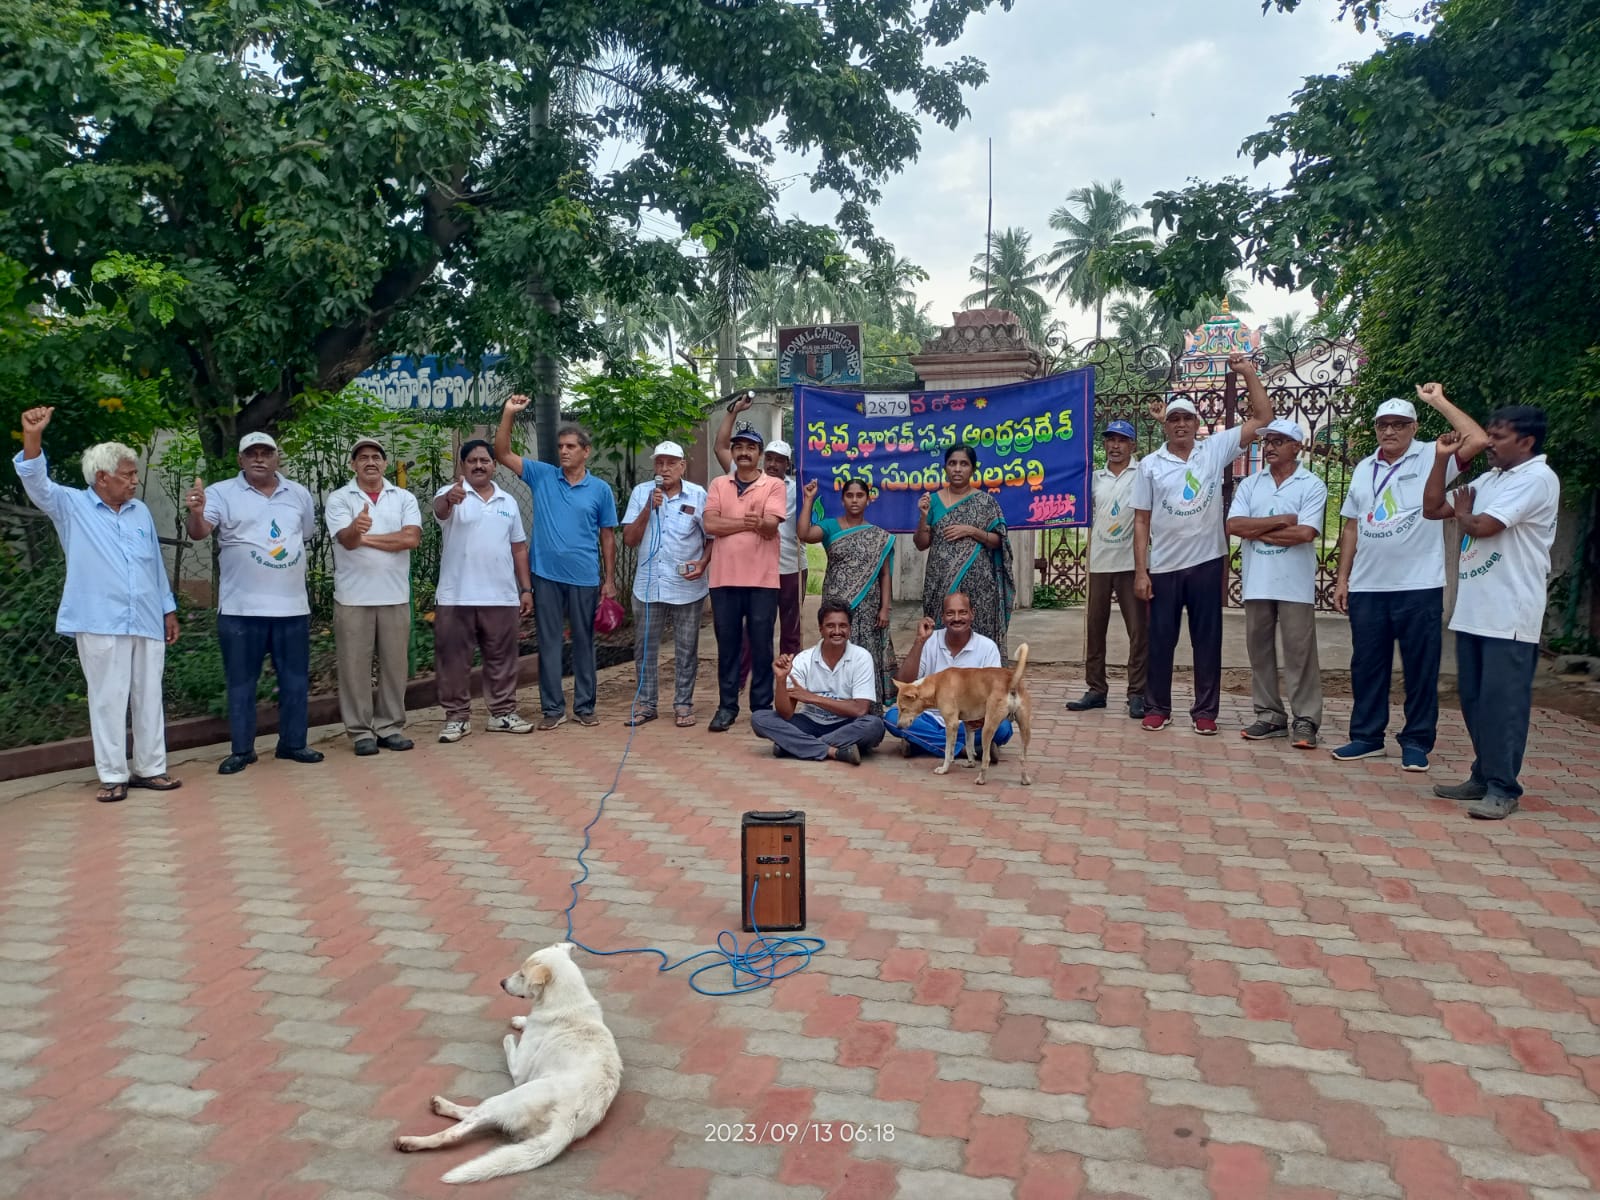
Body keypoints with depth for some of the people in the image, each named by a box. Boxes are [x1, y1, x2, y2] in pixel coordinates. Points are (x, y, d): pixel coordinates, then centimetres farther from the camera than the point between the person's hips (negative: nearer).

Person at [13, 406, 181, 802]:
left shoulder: (141, 511, 13)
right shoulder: (72, 506, 2)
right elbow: (36, 482, -15)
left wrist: (169, 610, 14)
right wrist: (33, 436, -31)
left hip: (147, 622, 4)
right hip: (100, 624, -4)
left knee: (149, 698, 8)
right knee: (107, 699, 1)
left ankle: (151, 768, 17)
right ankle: (113, 775, 8)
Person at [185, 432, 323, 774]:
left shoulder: (299, 494, 9)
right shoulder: (222, 493, -3)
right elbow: (199, 532, -16)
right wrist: (195, 513, -38)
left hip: (292, 605, 4)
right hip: (241, 608, -3)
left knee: (295, 679, 10)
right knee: (241, 682, 5)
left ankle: (292, 743, 23)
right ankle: (241, 750, 15)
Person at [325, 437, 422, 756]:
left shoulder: (404, 498, 6)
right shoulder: (338, 499, 1)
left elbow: (411, 538, -10)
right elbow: (345, 540, -16)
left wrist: (365, 537, -9)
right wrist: (355, 529, -39)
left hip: (395, 595, 2)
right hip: (353, 597, -2)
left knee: (394, 663, 7)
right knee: (355, 665, 2)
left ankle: (390, 727, 17)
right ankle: (360, 730, 10)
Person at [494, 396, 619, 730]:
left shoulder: (600, 489, 2)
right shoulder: (542, 476, 3)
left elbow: (608, 536, 4)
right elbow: (503, 453, -2)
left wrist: (609, 580, 1)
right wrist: (508, 414, -13)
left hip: (585, 578, -1)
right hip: (546, 575, 1)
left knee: (584, 642, 9)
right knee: (548, 642, 6)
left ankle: (585, 706, 19)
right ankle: (552, 707, 14)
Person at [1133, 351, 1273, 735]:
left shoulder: (1215, 450, 3)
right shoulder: (1150, 465, 1)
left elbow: (1263, 418, 1)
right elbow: (1141, 521, 1)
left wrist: (1248, 373, -7)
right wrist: (1140, 571, -4)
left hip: (1207, 563, 0)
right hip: (1164, 567, 0)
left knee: (1207, 640, 6)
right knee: (1161, 640, 6)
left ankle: (1205, 711, 15)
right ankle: (1157, 708, 18)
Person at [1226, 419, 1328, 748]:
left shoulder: (1312, 486, -2)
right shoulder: (1249, 485, 10)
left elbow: (1305, 533, -15)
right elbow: (1234, 526, -4)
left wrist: (1256, 531, -7)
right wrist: (1282, 520, -10)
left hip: (1295, 585, -4)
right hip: (1256, 583, 4)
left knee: (1299, 653, -1)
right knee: (1260, 650, 9)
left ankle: (1306, 720, 5)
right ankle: (1269, 715, 18)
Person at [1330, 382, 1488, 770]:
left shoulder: (1431, 458, -1)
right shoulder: (1363, 469, 13)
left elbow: (1478, 439, -19)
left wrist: (1438, 401, -10)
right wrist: (1342, 578, 10)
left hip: (1419, 587, -5)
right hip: (1366, 588, 5)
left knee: (1420, 667, 3)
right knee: (1366, 665, 10)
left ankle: (1417, 741, 12)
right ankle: (1366, 736, 20)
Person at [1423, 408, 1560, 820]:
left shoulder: (1537, 479, -11)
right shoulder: (1489, 480, 16)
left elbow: (1482, 526, -18)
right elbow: (1432, 509, 17)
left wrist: (1461, 512, 4)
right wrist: (1442, 459, 8)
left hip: (1509, 614, -9)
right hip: (1472, 609, 9)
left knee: (1502, 700, -6)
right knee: (1474, 697, 12)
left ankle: (1503, 788, -1)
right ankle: (1484, 776, 22)